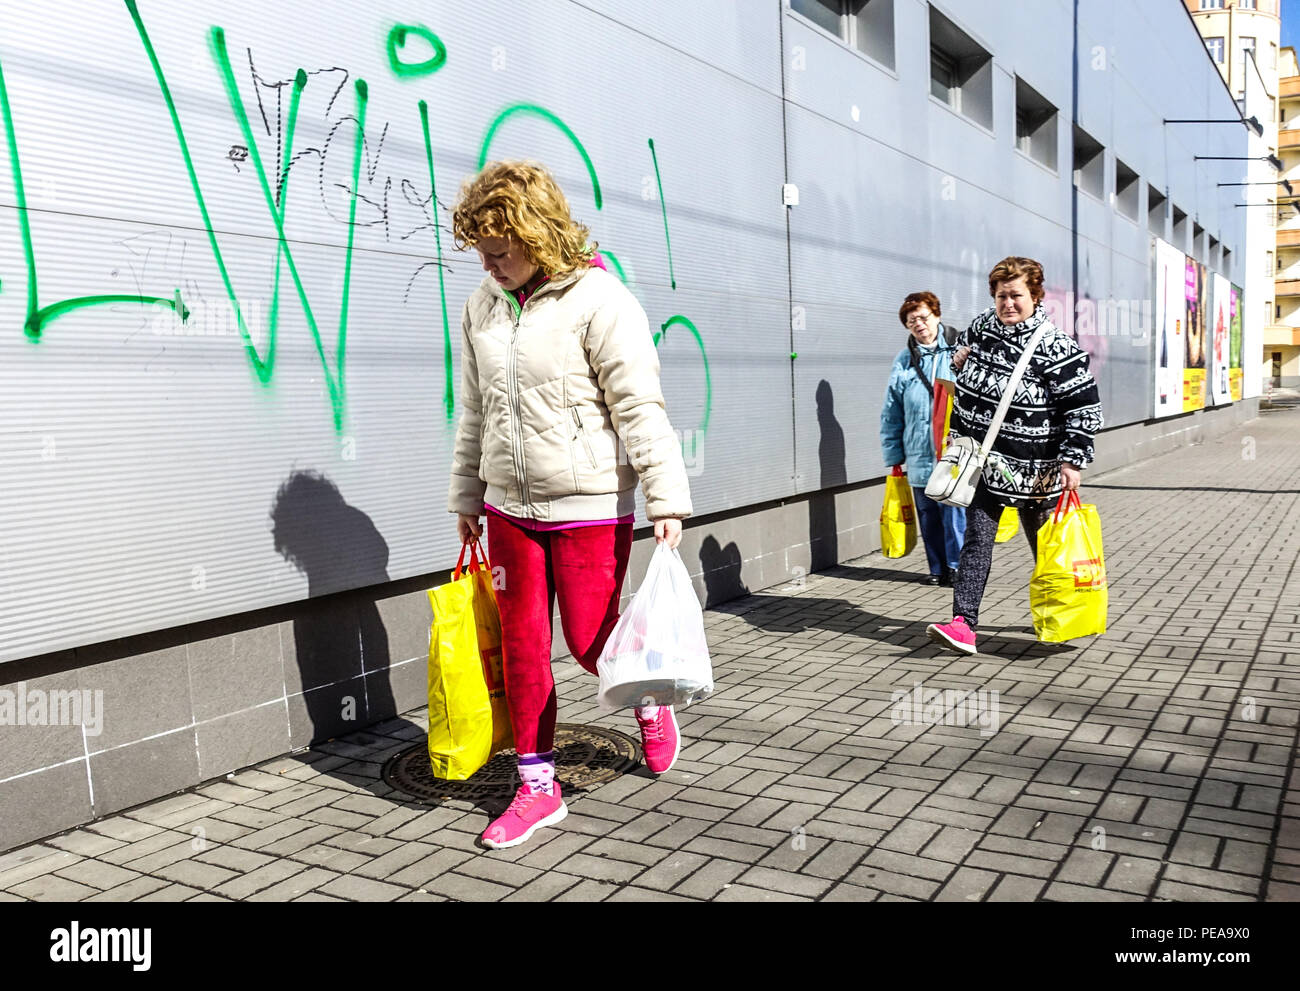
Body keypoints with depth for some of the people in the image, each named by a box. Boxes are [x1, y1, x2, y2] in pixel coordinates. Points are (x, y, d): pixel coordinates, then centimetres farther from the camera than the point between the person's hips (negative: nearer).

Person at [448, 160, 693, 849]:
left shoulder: (598, 299, -12)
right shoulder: (483, 305, 8)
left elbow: (639, 405, -14)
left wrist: (666, 497, -18)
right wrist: (467, 496, 20)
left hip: (589, 507, -6)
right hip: (510, 507, 6)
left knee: (590, 640, 1)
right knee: (522, 646, 8)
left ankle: (649, 702, 36)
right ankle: (537, 786, 22)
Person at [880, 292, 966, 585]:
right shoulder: (903, 362, 9)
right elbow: (891, 414, 10)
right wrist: (894, 455, 8)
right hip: (919, 458, 3)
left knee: (955, 512, -3)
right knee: (928, 516, 10)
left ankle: (957, 566, 12)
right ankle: (938, 569, 23)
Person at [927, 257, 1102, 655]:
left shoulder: (1055, 348, -14)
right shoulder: (980, 327, 2)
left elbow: (1084, 407, -12)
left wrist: (1073, 459, -16)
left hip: (1033, 468, -3)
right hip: (983, 459, 3)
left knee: (1045, 545, 13)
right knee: (977, 539, -5)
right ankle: (963, 624, -10)